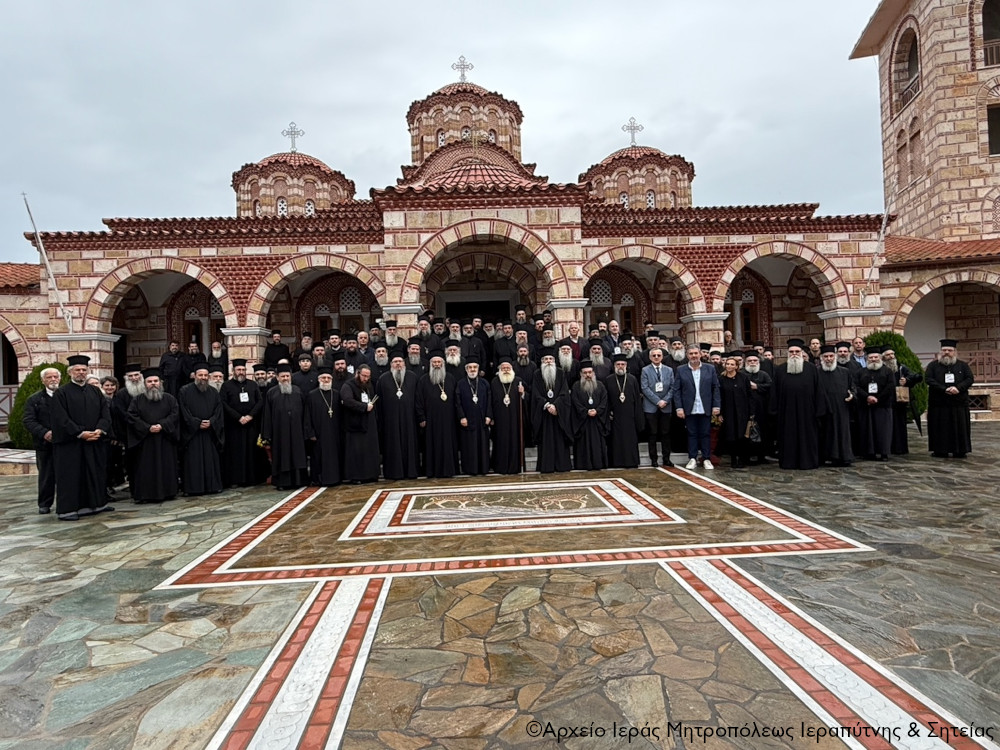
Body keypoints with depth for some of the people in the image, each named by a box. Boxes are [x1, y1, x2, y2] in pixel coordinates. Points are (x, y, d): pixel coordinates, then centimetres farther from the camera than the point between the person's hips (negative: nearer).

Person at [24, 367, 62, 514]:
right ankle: (44, 504, 18)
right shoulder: (34, 399, 5)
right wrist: (44, 433, -19)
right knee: (46, 475, 8)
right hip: (45, 444, 0)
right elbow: (29, 421, -3)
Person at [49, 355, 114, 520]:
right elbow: (61, 418, -11)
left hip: (94, 442, 5)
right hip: (70, 443, -5)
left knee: (95, 473, 12)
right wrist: (80, 433, -18)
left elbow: (106, 414, 6)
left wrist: (100, 430, -12)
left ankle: (97, 504, 23)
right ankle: (66, 509, 5)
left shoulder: (95, 392, 11)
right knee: (70, 475, -1)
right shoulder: (61, 393, -3)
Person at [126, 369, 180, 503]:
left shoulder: (169, 399, 8)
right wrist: (148, 428, -14)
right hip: (144, 440, -1)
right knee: (145, 468, -1)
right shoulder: (137, 400, 6)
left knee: (166, 467, 3)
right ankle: (145, 494, 5)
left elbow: (174, 414, 0)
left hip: (165, 440, 1)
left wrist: (161, 425, -14)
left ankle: (167, 492, 12)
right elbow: (132, 417, -2)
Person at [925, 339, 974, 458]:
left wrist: (958, 388, -17)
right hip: (938, 403, -1)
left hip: (959, 403, 2)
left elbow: (970, 379, 1)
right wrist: (944, 389, -19)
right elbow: (928, 379, -8)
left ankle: (960, 451, 11)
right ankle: (940, 451, 5)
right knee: (940, 428, 0)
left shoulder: (962, 365, 10)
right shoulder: (933, 365, 5)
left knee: (959, 427, 4)